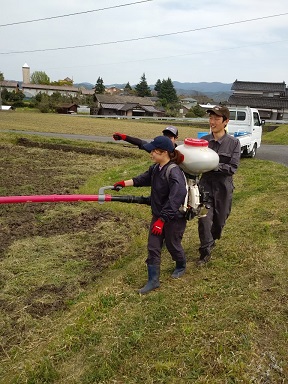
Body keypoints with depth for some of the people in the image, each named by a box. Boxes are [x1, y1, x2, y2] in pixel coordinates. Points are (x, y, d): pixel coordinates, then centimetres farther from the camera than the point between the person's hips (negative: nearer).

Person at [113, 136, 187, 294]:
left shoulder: (174, 172, -27)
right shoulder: (155, 168, -1)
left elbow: (175, 199, -32)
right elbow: (143, 179, 16)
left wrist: (162, 220, -30)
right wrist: (124, 183, 9)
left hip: (174, 217, -7)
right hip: (158, 215, 7)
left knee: (172, 245, 14)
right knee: (153, 247, 7)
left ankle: (181, 267, 46)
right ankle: (153, 280, 19)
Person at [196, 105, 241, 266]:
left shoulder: (233, 143, -9)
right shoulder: (203, 141, -2)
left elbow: (232, 168, -14)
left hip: (223, 187, 0)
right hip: (206, 185, 1)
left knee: (219, 219, 15)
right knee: (204, 218, -6)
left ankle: (212, 240, 46)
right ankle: (206, 252, 11)